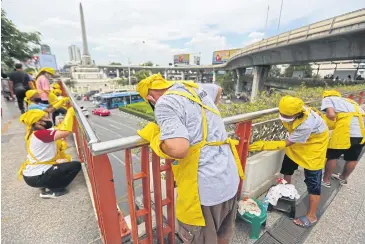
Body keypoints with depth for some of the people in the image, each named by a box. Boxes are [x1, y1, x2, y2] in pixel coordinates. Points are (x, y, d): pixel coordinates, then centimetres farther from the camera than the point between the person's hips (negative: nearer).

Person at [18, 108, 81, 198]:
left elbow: (59, 129, 7)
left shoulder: (34, 133, 5)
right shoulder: (40, 134, -25)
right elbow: (66, 132, -36)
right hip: (36, 177, -9)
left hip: (32, 172, 10)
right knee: (76, 165, -8)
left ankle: (47, 186, 16)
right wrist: (70, 112, -25)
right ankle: (49, 190, 0)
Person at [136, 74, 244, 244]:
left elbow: (179, 149, -28)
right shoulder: (196, 89, 10)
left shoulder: (165, 102, -14)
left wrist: (153, 135, -8)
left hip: (205, 186, -7)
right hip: (230, 178, 8)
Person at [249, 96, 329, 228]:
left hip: (314, 143, -7)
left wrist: (264, 145, -35)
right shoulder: (291, 110, -25)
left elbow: (286, 143, -34)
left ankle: (311, 216, 11)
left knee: (312, 180, -3)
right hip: (297, 140, 7)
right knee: (287, 166, 16)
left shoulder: (307, 124, -42)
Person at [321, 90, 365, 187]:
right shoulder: (347, 100, 30)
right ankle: (343, 178, 42)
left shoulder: (327, 99, 11)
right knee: (353, 158, 23)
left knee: (332, 156, 11)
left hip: (347, 129, -7)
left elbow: (331, 115, -9)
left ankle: (326, 180, 23)